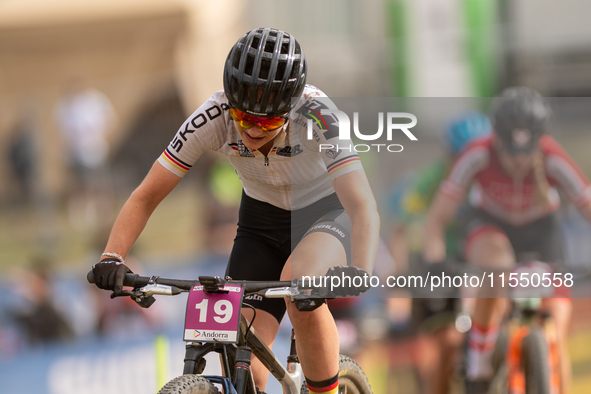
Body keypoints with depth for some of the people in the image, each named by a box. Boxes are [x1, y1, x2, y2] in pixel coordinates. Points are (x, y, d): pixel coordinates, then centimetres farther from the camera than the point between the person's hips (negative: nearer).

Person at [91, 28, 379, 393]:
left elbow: (363, 206, -42)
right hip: (262, 221, 3)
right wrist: (112, 258, -37)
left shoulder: (318, 116, -33)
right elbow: (145, 197, -21)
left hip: (326, 213, -3)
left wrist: (358, 272, -60)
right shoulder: (214, 117, -26)